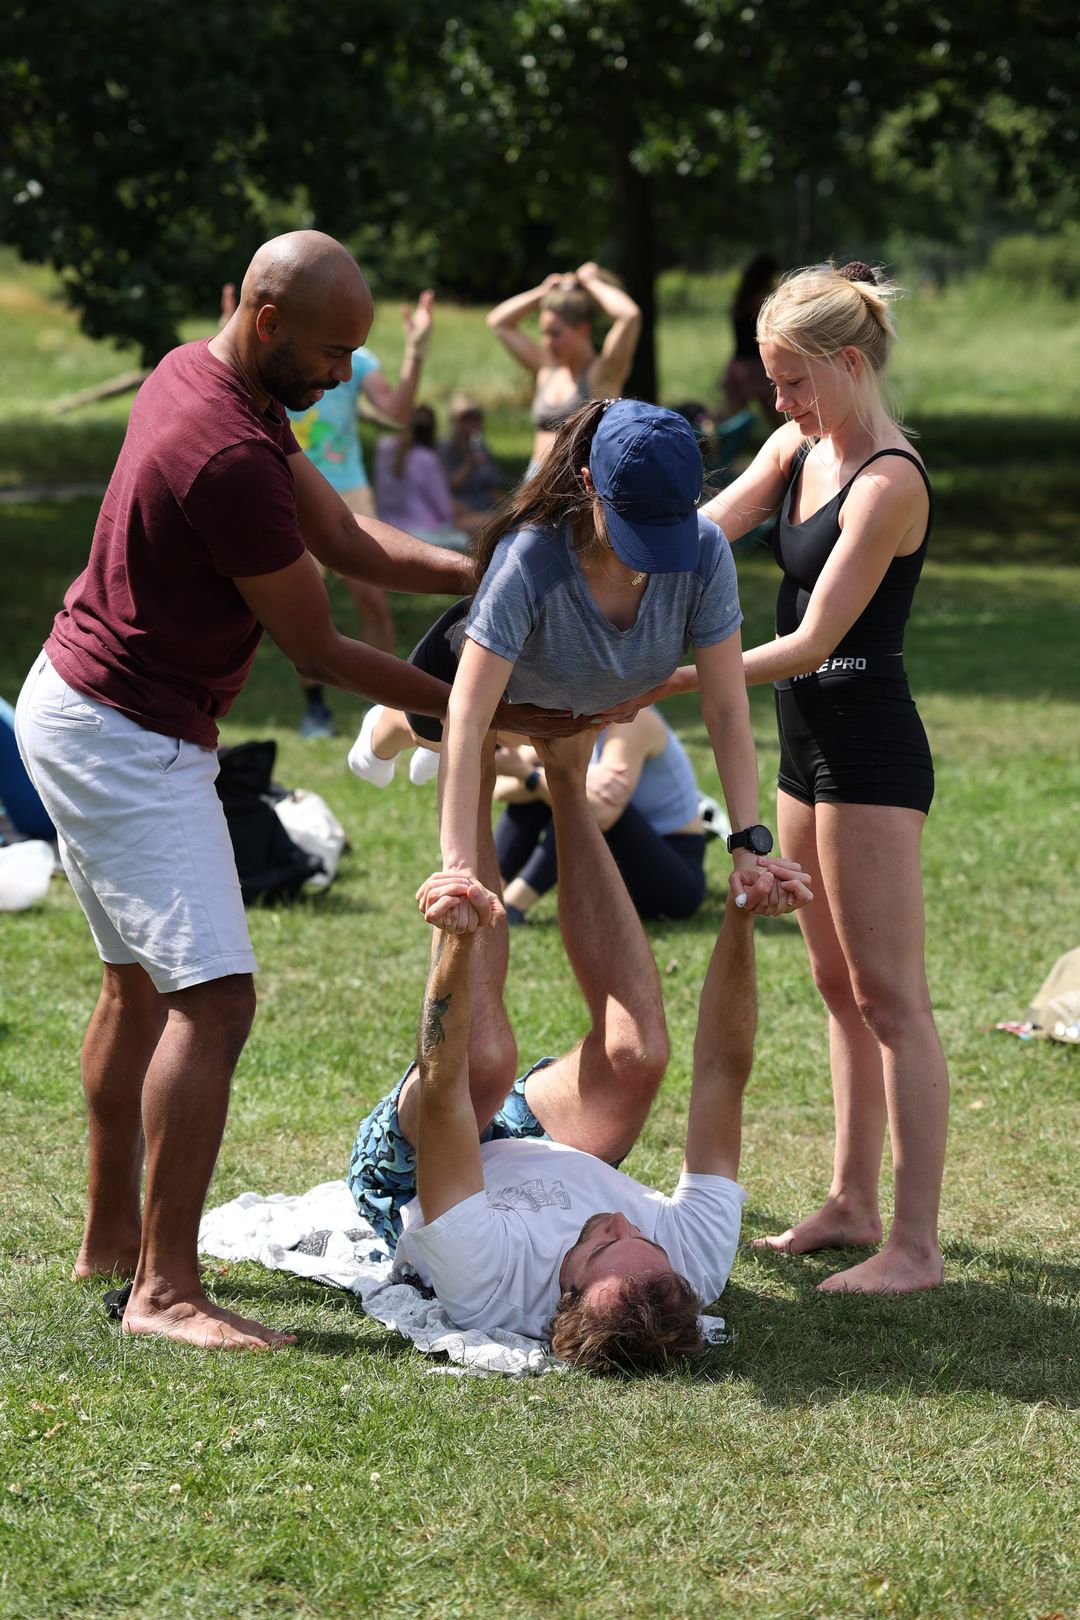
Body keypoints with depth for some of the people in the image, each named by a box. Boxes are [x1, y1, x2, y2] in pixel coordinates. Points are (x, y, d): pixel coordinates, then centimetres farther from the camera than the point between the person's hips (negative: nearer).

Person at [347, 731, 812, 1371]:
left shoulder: (487, 1283, -49)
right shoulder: (697, 1265, -39)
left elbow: (443, 1089, -53)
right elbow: (722, 1071, -34)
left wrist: (458, 942, -63)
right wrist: (741, 919, -42)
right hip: (545, 1160, 3)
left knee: (484, 1056, -30)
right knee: (636, 1049, -23)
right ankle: (566, 779, -7)